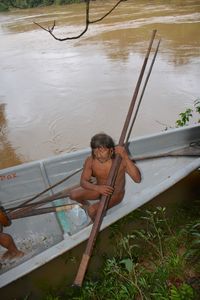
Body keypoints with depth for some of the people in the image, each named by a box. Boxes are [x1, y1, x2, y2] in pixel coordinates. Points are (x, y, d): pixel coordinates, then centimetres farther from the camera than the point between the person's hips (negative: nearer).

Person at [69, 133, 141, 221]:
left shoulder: (121, 160, -30)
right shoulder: (90, 160, -22)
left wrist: (126, 157, -47)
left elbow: (137, 179, -38)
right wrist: (98, 188, -36)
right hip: (99, 189, 4)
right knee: (73, 194, -9)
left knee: (92, 210, -22)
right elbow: (83, 182, -15)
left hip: (115, 194, -4)